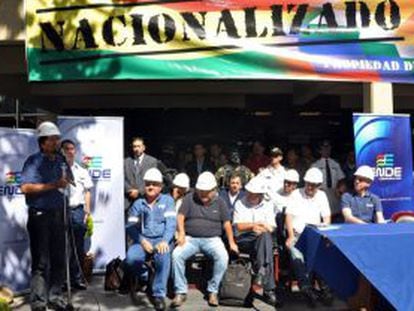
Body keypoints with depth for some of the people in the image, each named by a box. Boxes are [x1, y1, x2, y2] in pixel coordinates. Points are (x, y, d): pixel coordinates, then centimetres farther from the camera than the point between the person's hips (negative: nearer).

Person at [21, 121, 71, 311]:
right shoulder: (34, 161, -8)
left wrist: (65, 182, 4)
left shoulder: (61, 161, 10)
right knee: (41, 262, -1)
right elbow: (26, 188, -19)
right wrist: (53, 185, -20)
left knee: (58, 259, 11)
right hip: (39, 215, -6)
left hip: (57, 214, 6)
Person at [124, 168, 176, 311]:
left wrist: (164, 241, -19)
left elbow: (171, 223, -1)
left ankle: (159, 295, -22)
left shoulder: (167, 200, 12)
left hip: (162, 240, -2)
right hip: (143, 240, 2)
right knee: (130, 258, -29)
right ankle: (144, 277, 5)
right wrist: (142, 241, -13)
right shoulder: (138, 203, 16)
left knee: (163, 256, -35)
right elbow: (131, 226, 6)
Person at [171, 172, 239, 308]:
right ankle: (180, 292, -12)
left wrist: (231, 242, -4)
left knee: (223, 257, -30)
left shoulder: (219, 202, 9)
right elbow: (180, 216, 0)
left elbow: (226, 223, 7)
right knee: (176, 255, -27)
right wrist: (181, 233, -17)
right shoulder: (190, 198, 7)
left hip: (212, 239, 0)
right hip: (191, 238, 0)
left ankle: (213, 291, -10)